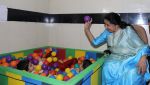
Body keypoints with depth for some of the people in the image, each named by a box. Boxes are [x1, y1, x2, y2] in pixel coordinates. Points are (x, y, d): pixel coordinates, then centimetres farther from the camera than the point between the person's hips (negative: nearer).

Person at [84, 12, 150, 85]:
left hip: (131, 59, -3)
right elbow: (95, 42, 6)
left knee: (132, 74, -34)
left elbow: (142, 46, -9)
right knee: (108, 68, -31)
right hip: (116, 58, 3)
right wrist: (87, 29, -1)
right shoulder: (107, 32, 5)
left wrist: (143, 60, -27)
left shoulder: (128, 31, -8)